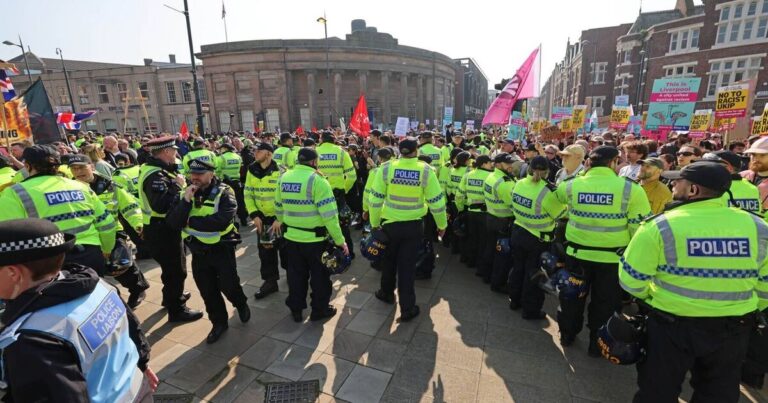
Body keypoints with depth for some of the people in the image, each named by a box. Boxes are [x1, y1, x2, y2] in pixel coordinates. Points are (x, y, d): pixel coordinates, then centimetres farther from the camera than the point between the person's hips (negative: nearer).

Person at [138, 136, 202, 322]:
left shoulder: (156, 169, 8)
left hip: (164, 228, 11)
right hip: (162, 231, -11)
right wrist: (178, 186, -27)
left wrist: (176, 178, -3)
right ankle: (176, 310, 18)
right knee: (176, 270, 3)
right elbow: (162, 206, -36)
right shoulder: (155, 175, -25)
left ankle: (171, 296, 47)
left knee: (172, 266, 27)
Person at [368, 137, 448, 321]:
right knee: (407, 265, 11)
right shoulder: (426, 170, -12)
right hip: (414, 225, -1)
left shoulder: (386, 168, -11)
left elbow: (375, 199, -7)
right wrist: (442, 224, 7)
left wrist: (374, 223, 5)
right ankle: (407, 309, 22)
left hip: (389, 223, 1)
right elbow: (436, 201, -8)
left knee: (389, 260, 23)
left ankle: (387, 293, 45)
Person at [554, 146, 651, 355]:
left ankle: (567, 335, 39)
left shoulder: (571, 185, -8)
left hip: (577, 253, 2)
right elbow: (640, 228, -12)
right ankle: (597, 344, 33)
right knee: (604, 303, 18)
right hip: (612, 258, -2)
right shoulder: (631, 188, -14)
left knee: (572, 297, 21)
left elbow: (558, 192, 17)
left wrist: (585, 171, 23)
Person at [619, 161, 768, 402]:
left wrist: (651, 297, 6)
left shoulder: (660, 226, -21)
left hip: (671, 325, -4)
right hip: (733, 329, 5)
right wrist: (741, 309, 21)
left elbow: (631, 280, -16)